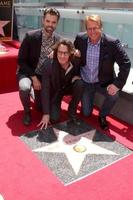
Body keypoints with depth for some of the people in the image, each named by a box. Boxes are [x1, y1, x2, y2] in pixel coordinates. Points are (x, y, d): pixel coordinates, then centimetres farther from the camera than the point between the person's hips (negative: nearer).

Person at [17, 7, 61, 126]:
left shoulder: (59, 40, -8)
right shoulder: (30, 36, -17)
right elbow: (21, 60, -15)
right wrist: (34, 77, -21)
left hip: (45, 76, 3)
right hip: (28, 72, -3)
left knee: (41, 107, 8)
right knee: (24, 87, -37)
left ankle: (33, 92, 42)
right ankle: (27, 111, -6)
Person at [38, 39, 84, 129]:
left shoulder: (76, 62, -23)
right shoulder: (48, 64, -29)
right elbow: (45, 90, -26)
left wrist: (78, 77, -25)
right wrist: (46, 114, -27)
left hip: (69, 87, 2)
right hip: (55, 91, -2)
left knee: (80, 84, -31)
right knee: (54, 118, -17)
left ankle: (72, 112, -9)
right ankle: (56, 105, 20)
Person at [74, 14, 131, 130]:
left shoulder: (112, 43, -19)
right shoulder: (80, 39, -11)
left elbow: (125, 63, -16)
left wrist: (118, 84, -25)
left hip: (103, 82, -2)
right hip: (85, 82, 2)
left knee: (113, 95, -32)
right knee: (86, 113, 5)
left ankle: (102, 116, 1)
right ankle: (88, 100, 42)